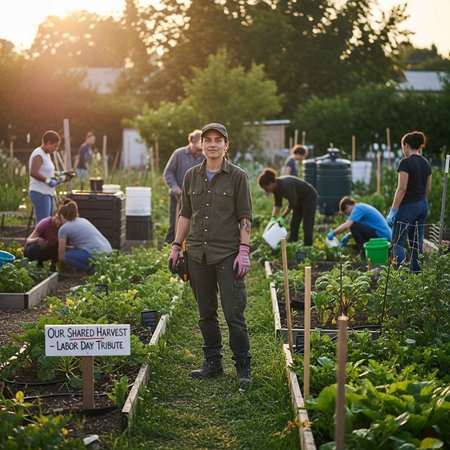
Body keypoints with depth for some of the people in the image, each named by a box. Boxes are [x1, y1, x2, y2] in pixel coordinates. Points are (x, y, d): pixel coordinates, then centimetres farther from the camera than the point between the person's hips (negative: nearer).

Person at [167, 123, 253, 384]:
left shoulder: (238, 177, -2)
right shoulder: (192, 176, 10)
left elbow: (245, 217, -3)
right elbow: (185, 214, 15)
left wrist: (244, 252, -11)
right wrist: (176, 247, 10)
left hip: (228, 254, -4)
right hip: (198, 254, 4)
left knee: (234, 313, -5)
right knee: (206, 313, 11)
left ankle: (243, 367, 7)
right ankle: (213, 363, 22)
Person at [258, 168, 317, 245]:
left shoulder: (285, 185, -33)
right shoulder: (275, 188, -7)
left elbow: (292, 203, -29)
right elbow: (277, 204, -2)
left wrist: (282, 218, -25)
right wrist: (273, 217, -15)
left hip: (309, 197, -9)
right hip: (300, 199, 9)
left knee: (307, 227, -10)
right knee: (293, 225, 7)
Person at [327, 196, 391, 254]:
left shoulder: (358, 208, -10)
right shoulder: (362, 206, 19)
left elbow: (347, 225, -20)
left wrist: (333, 233, -9)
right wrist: (348, 235, 18)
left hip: (381, 235, -10)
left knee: (353, 225, -15)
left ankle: (364, 251, -9)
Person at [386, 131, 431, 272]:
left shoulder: (406, 162, -15)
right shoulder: (426, 163, 8)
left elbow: (402, 188, -19)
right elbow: (428, 188, 14)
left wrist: (393, 210, -16)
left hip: (408, 206, -8)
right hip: (423, 206, 8)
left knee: (397, 242, -2)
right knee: (417, 243, 13)